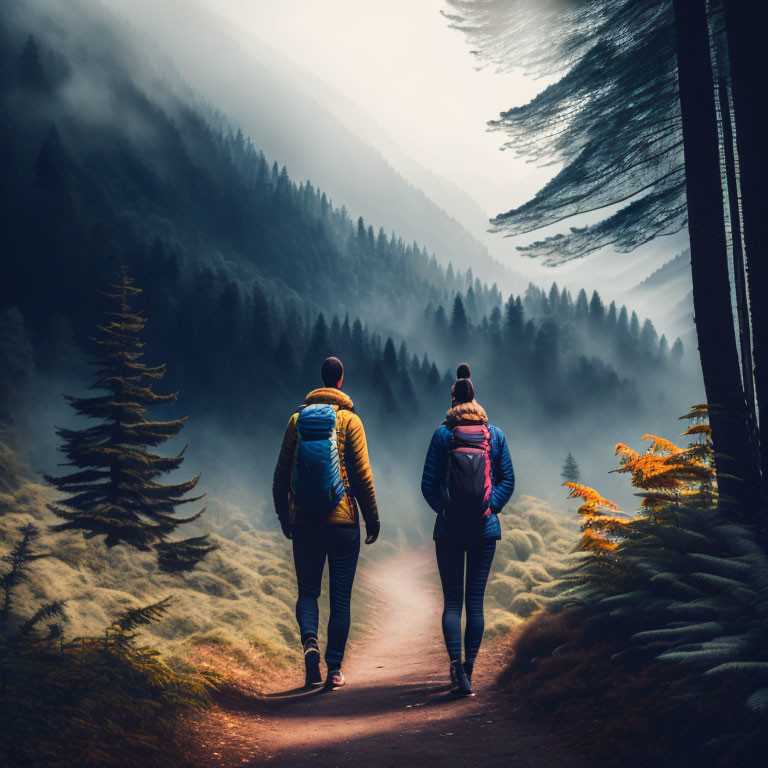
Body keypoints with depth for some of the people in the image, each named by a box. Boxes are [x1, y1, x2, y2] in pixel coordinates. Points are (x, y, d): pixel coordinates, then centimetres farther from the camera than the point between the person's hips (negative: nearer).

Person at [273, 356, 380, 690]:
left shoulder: (297, 419, 4)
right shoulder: (349, 420, -3)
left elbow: (281, 473, 6)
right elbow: (362, 474, -6)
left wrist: (284, 517, 17)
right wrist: (372, 519, 2)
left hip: (304, 522, 2)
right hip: (342, 521, -2)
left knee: (308, 590, 13)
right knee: (340, 597, 6)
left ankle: (310, 641, -14)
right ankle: (334, 670, 7)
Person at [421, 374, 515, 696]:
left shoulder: (442, 435, -3)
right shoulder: (495, 435, 3)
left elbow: (428, 483, -5)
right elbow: (508, 480, 2)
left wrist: (443, 508, 6)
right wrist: (491, 507, 7)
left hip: (449, 529, -1)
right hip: (485, 529, 1)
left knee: (452, 600, 3)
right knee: (476, 599, 7)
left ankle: (456, 665, -10)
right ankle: (468, 666, 10)